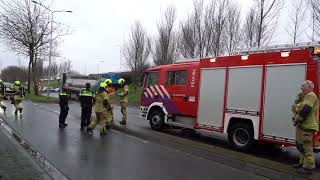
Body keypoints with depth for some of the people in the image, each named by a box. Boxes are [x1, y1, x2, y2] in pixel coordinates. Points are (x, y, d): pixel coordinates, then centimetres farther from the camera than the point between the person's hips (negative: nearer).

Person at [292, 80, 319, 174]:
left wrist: (297, 120, -14)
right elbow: (297, 109, 21)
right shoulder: (304, 96, 22)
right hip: (301, 125, 11)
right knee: (300, 144, 17)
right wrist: (295, 119, 7)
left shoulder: (310, 95, -11)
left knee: (306, 145, -8)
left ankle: (308, 167, -3)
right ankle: (302, 162, 28)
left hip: (307, 126, -11)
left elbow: (306, 110, -22)